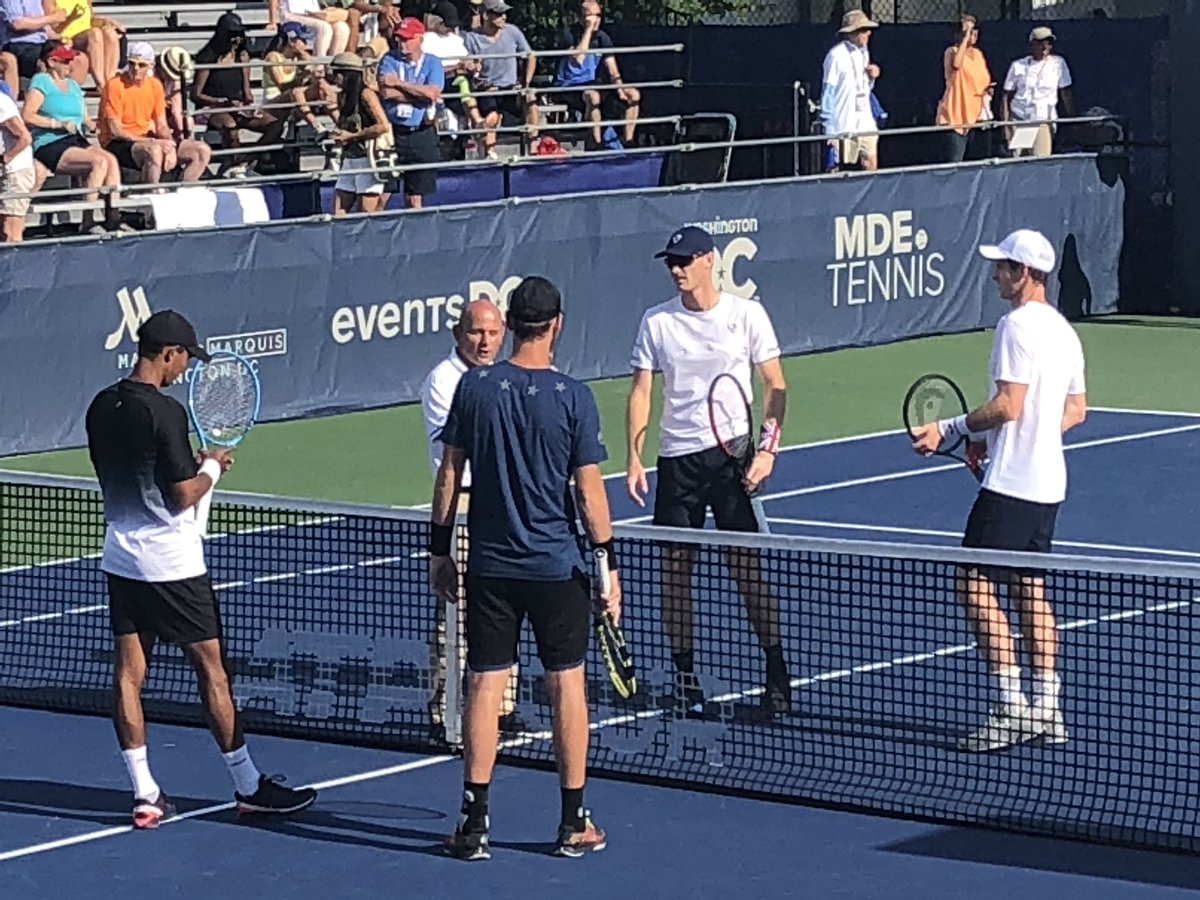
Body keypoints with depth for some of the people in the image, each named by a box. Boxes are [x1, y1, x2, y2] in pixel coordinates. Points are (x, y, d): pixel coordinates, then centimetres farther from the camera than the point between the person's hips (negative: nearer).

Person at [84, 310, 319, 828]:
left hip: (121, 559, 7)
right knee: (210, 668, 2)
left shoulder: (101, 408, 5)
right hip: (171, 564, -7)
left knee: (128, 671, 5)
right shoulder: (164, 412, -19)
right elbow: (184, 495, -18)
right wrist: (211, 468, 2)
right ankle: (248, 786, 10)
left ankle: (144, 794, 6)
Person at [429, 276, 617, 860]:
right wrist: (609, 562, 1)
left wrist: (439, 549, 11)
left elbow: (449, 475, 2)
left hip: (489, 566, 2)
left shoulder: (474, 388, -2)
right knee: (567, 687, 8)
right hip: (558, 569, -2)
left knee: (484, 687, 5)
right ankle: (573, 824, 13)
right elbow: (589, 490, -8)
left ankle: (474, 823, 4)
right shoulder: (573, 397, -10)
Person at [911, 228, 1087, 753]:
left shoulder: (1017, 325, -15)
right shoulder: (1063, 330, 14)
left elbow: (1009, 405, -22)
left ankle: (1013, 707, -11)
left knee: (976, 586, -7)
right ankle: (1046, 707, 13)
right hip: (1048, 481, 10)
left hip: (1010, 483, -10)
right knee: (1030, 589, 14)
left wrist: (949, 430, -13)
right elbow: (1076, 410, 19)